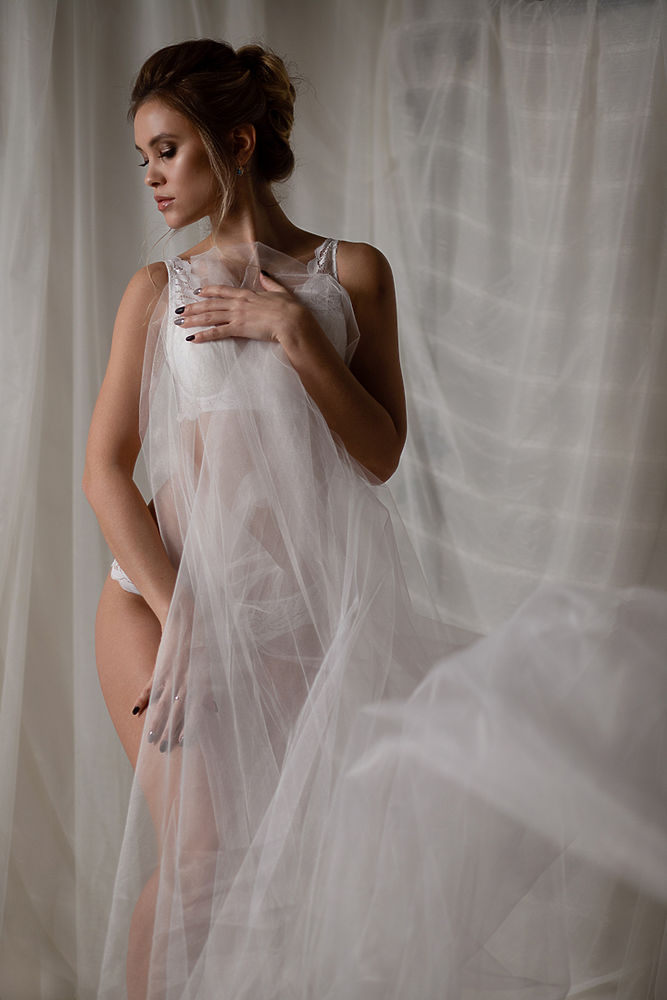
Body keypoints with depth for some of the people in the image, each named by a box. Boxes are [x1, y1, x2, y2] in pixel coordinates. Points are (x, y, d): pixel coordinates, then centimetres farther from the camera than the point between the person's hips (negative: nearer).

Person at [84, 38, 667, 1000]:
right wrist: (178, 616, -10)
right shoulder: (158, 290, 6)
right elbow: (106, 468, 0)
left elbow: (381, 454, -2)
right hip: (160, 593, 0)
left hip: (295, 606, 1)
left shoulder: (350, 271, 5)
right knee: (196, 853, -10)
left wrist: (293, 330, -12)